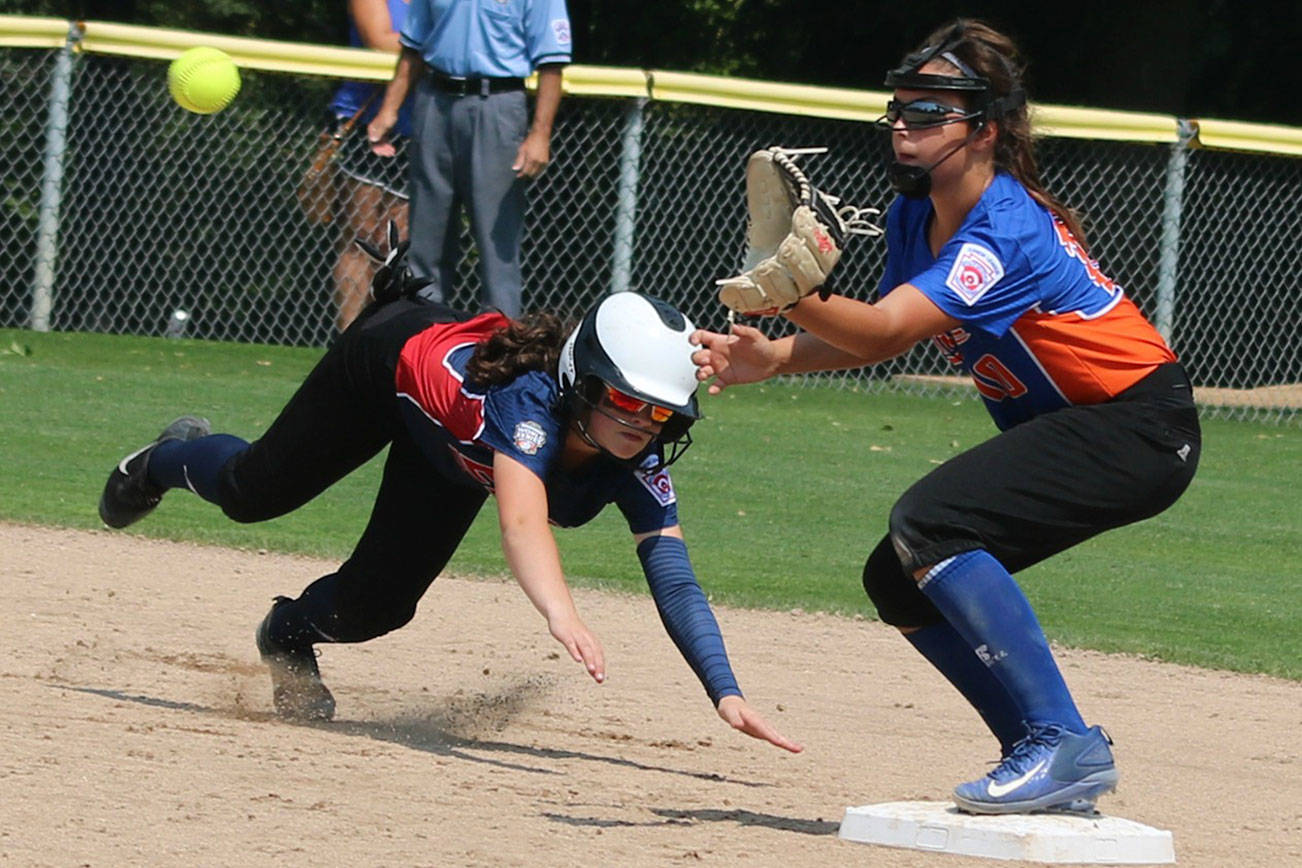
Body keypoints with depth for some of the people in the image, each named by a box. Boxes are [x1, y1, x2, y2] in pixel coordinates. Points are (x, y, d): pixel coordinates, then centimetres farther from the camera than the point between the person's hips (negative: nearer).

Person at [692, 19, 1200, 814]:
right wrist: (775, 355, -10)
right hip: (1055, 429, 10)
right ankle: (1057, 765, 13)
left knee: (928, 524, -26)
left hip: (1141, 428, -10)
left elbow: (884, 331, -35)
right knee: (900, 582, 5)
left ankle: (1061, 741, -24)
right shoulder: (916, 215, 2)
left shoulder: (1008, 230, -26)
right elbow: (882, 335, 7)